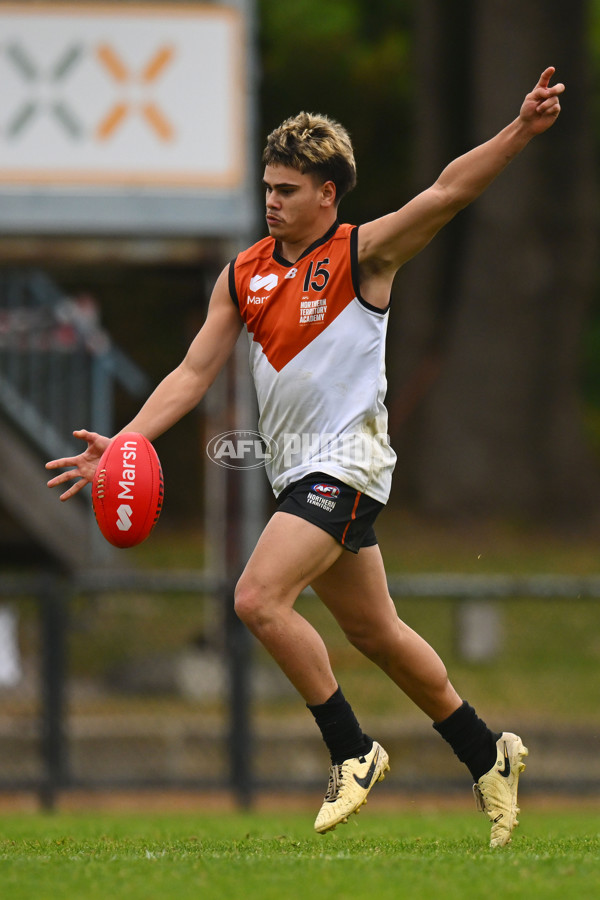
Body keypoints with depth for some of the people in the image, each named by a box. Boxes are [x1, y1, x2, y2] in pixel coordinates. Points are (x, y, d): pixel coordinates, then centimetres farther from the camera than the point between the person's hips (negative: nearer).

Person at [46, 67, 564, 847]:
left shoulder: (363, 253, -7)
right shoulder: (243, 275, 10)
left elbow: (446, 194, -20)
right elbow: (195, 372, 10)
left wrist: (520, 132, -34)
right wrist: (122, 444, -1)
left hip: (347, 462, -7)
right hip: (298, 473, 7)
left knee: (260, 598, -21)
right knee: (375, 633, 13)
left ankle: (353, 753, -9)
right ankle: (489, 757, 27)